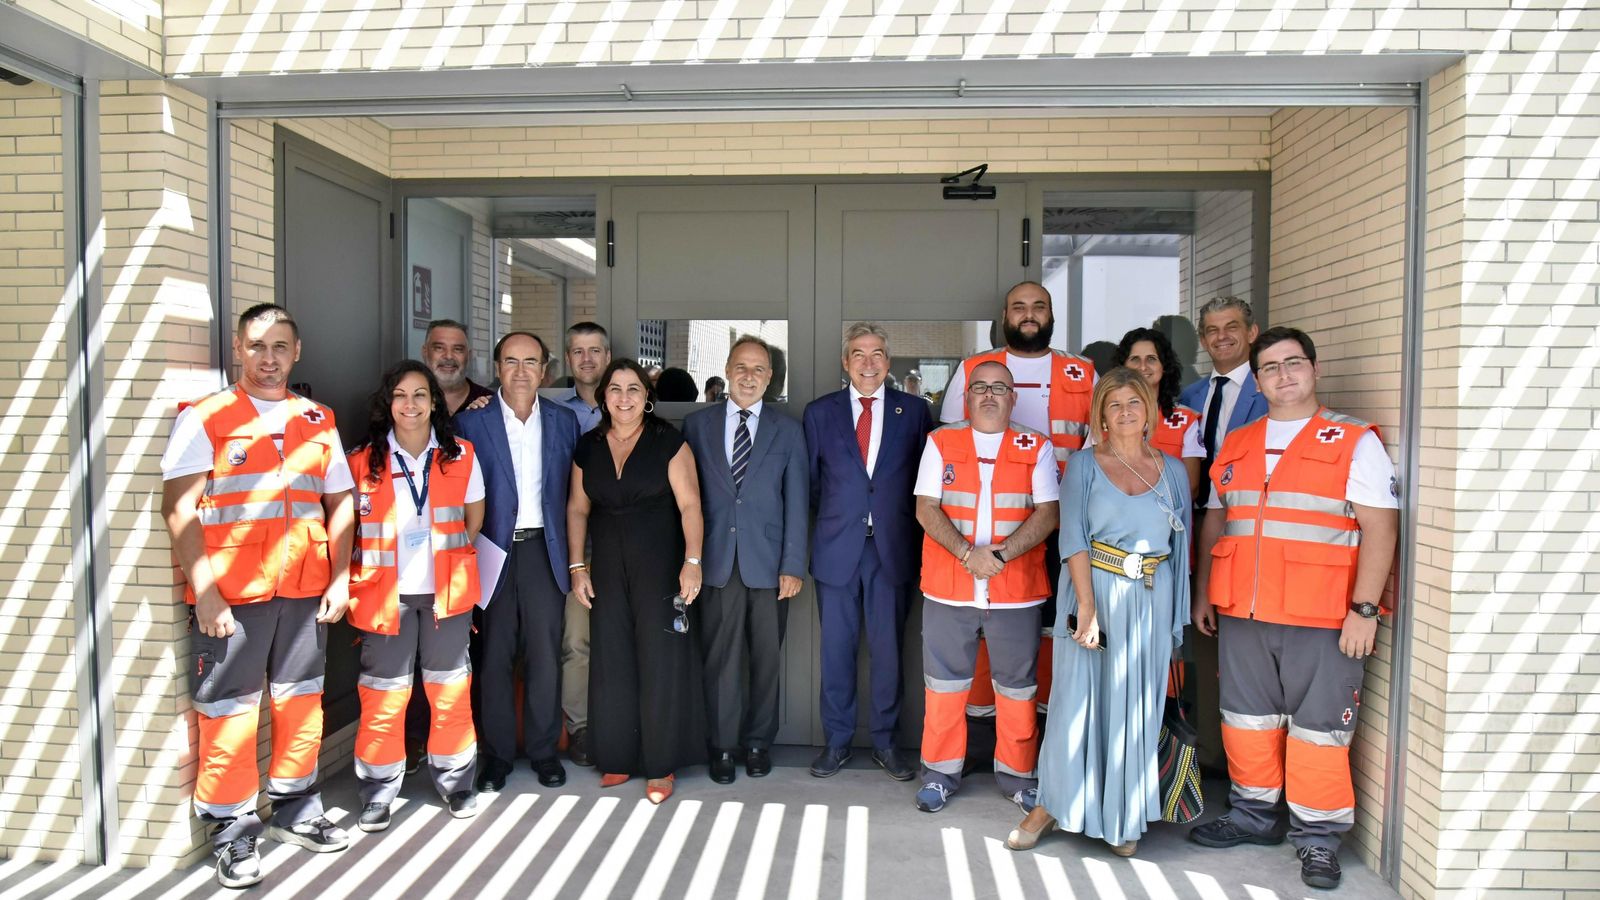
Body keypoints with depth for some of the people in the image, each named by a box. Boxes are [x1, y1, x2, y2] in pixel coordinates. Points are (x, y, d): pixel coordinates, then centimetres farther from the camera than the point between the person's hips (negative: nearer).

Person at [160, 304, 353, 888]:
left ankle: (295, 811, 28)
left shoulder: (318, 421, 13)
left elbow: (340, 502, 14)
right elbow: (179, 508, -7)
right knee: (229, 711, 1)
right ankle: (232, 833, 14)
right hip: (229, 594, -4)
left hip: (305, 591, 4)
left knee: (301, 702, 12)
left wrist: (340, 578, 5)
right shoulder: (204, 418, 0)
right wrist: (204, 592, -14)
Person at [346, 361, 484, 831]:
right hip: (385, 593, -1)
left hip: (447, 591, 1)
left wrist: (452, 556, 8)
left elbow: (474, 514, 13)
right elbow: (347, 523, 6)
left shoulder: (460, 455, 2)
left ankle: (456, 780, 22)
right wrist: (356, 578, 0)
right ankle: (378, 792, 17)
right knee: (383, 695, 4)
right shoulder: (364, 461, -1)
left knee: (451, 688, 8)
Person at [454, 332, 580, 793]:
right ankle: (496, 753, 19)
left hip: (544, 549, 1)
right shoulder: (472, 421, 0)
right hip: (493, 550, -1)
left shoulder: (564, 421, 7)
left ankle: (544, 749, 19)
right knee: (494, 655, 6)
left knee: (545, 654, 5)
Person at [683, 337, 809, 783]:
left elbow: (797, 503, 3)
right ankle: (723, 745, 16)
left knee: (766, 659, 7)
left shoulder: (787, 430, 6)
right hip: (716, 561, 0)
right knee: (720, 658, 3)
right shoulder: (697, 424, 7)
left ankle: (758, 742, 23)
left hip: (768, 562, 0)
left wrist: (793, 565, -3)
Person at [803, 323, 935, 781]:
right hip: (837, 548, 0)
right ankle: (837, 740, 22)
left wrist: (903, 524, 2)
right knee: (836, 648, 7)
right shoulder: (820, 412, 6)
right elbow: (811, 480, 10)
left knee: (888, 649, 6)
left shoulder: (914, 411, 4)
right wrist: (833, 516, 5)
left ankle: (884, 741, 22)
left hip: (892, 549, 0)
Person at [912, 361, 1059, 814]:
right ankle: (940, 772, 19)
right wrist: (967, 552, -14)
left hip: (1016, 590, 0)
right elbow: (926, 508, -1)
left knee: (1017, 686, 6)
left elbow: (1047, 513, -2)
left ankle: (1017, 774, 22)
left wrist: (1001, 554, -16)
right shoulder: (940, 442, 7)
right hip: (948, 588, 0)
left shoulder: (1036, 447, 7)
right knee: (945, 683, 6)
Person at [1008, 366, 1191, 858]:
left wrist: (1179, 612, 2)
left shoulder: (1172, 470, 9)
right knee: (1077, 697, 0)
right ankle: (1052, 803, 14)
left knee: (1136, 706, 8)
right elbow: (1073, 539, -7)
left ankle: (1122, 817, 21)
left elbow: (1182, 542, 10)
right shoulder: (1083, 465, 1)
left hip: (1152, 599, 2)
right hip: (1094, 590, -2)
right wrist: (1087, 606, -16)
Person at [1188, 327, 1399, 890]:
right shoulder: (1235, 446, 14)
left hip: (1323, 618, -5)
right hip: (1241, 613, 5)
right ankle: (1256, 816, 30)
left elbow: (1379, 528, -7)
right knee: (1247, 720, 13)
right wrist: (1203, 593, 15)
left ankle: (1318, 837, 16)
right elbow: (1214, 522, 20)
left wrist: (1364, 609, -14)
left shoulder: (1354, 442, -1)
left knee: (1318, 729, 1)